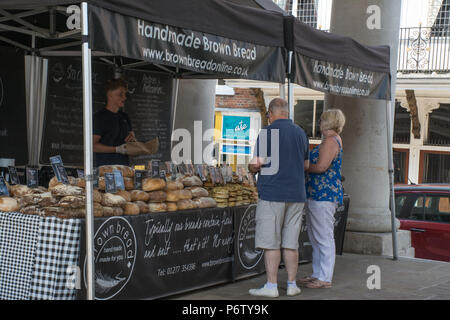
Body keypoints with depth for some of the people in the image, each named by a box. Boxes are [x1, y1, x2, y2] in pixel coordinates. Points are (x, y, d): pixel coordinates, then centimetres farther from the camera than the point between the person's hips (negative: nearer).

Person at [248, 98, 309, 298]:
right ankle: (292, 285, 13)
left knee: (271, 243, -1)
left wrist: (252, 168, 12)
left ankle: (271, 286, 0)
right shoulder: (301, 133, 12)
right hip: (296, 195, 6)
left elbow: (257, 164, -10)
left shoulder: (267, 133, -8)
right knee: (290, 242, 10)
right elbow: (306, 165, 20)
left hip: (272, 193, -6)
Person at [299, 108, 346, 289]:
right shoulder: (332, 141, 19)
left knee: (324, 237, -6)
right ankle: (318, 274, 23)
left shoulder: (330, 141, -13)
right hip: (316, 194, 11)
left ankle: (325, 278, -1)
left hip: (324, 195, -11)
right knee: (315, 238, 15)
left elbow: (321, 167, -22)